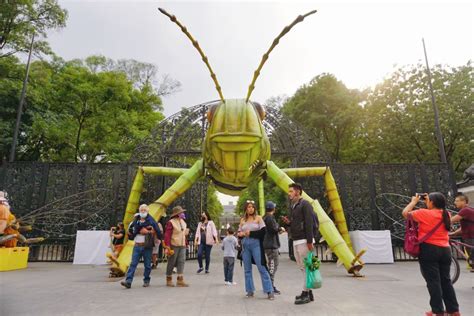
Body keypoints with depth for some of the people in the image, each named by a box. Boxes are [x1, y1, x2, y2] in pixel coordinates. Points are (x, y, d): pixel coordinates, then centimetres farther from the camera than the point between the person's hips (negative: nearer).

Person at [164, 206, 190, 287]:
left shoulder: (183, 222, 12)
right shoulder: (171, 222, -12)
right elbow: (167, 235, -16)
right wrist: (167, 247, -19)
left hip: (182, 246, 7)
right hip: (174, 246, -6)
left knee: (181, 262, 2)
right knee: (171, 263, 4)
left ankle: (180, 280, 6)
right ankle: (169, 279, 18)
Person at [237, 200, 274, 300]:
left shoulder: (258, 218, 3)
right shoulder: (243, 220, 12)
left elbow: (263, 232, -6)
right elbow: (239, 232, 16)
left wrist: (251, 233, -10)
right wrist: (241, 234, -7)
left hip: (256, 245, -4)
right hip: (245, 246, 4)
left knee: (262, 268, -7)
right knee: (247, 269, 8)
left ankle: (269, 291, -2)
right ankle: (250, 291, 18)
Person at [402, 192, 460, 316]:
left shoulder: (424, 213, -14)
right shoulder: (446, 214, 5)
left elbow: (405, 213, -5)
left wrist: (414, 201, 7)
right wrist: (428, 201, 18)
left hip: (429, 250, -6)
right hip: (445, 250, 6)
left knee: (433, 281, 1)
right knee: (446, 281, 15)